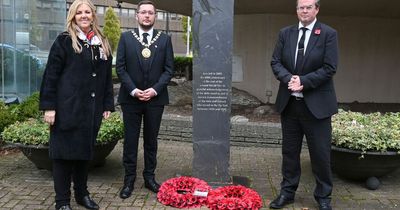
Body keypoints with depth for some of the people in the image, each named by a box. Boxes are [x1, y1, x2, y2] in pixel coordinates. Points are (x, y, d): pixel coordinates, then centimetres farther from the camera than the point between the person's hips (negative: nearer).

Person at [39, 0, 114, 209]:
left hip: (92, 108, 5)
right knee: (64, 152, 2)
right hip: (67, 106, -4)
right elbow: (51, 74, -6)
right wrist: (49, 105, -12)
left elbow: (107, 77, 14)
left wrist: (107, 104, 9)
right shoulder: (64, 40, -2)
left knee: (85, 151, 12)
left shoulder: (102, 43, 12)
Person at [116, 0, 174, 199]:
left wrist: (155, 89, -12)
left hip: (155, 98, 1)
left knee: (151, 140, 9)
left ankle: (149, 177, 20)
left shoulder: (165, 39, 4)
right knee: (130, 140, 4)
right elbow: (120, 67, -1)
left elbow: (169, 69, 1)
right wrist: (133, 90, -12)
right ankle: (129, 179, 14)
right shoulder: (126, 37, 3)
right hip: (130, 98, 0)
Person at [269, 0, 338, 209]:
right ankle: (287, 192, 26)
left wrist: (303, 82, -17)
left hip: (316, 104, -3)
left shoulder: (328, 34, -4)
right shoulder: (285, 33, 7)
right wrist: (289, 79, -15)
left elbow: (329, 68, -11)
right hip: (289, 103, 4)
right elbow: (275, 62, 3)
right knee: (289, 150, 12)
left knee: (320, 153, 5)